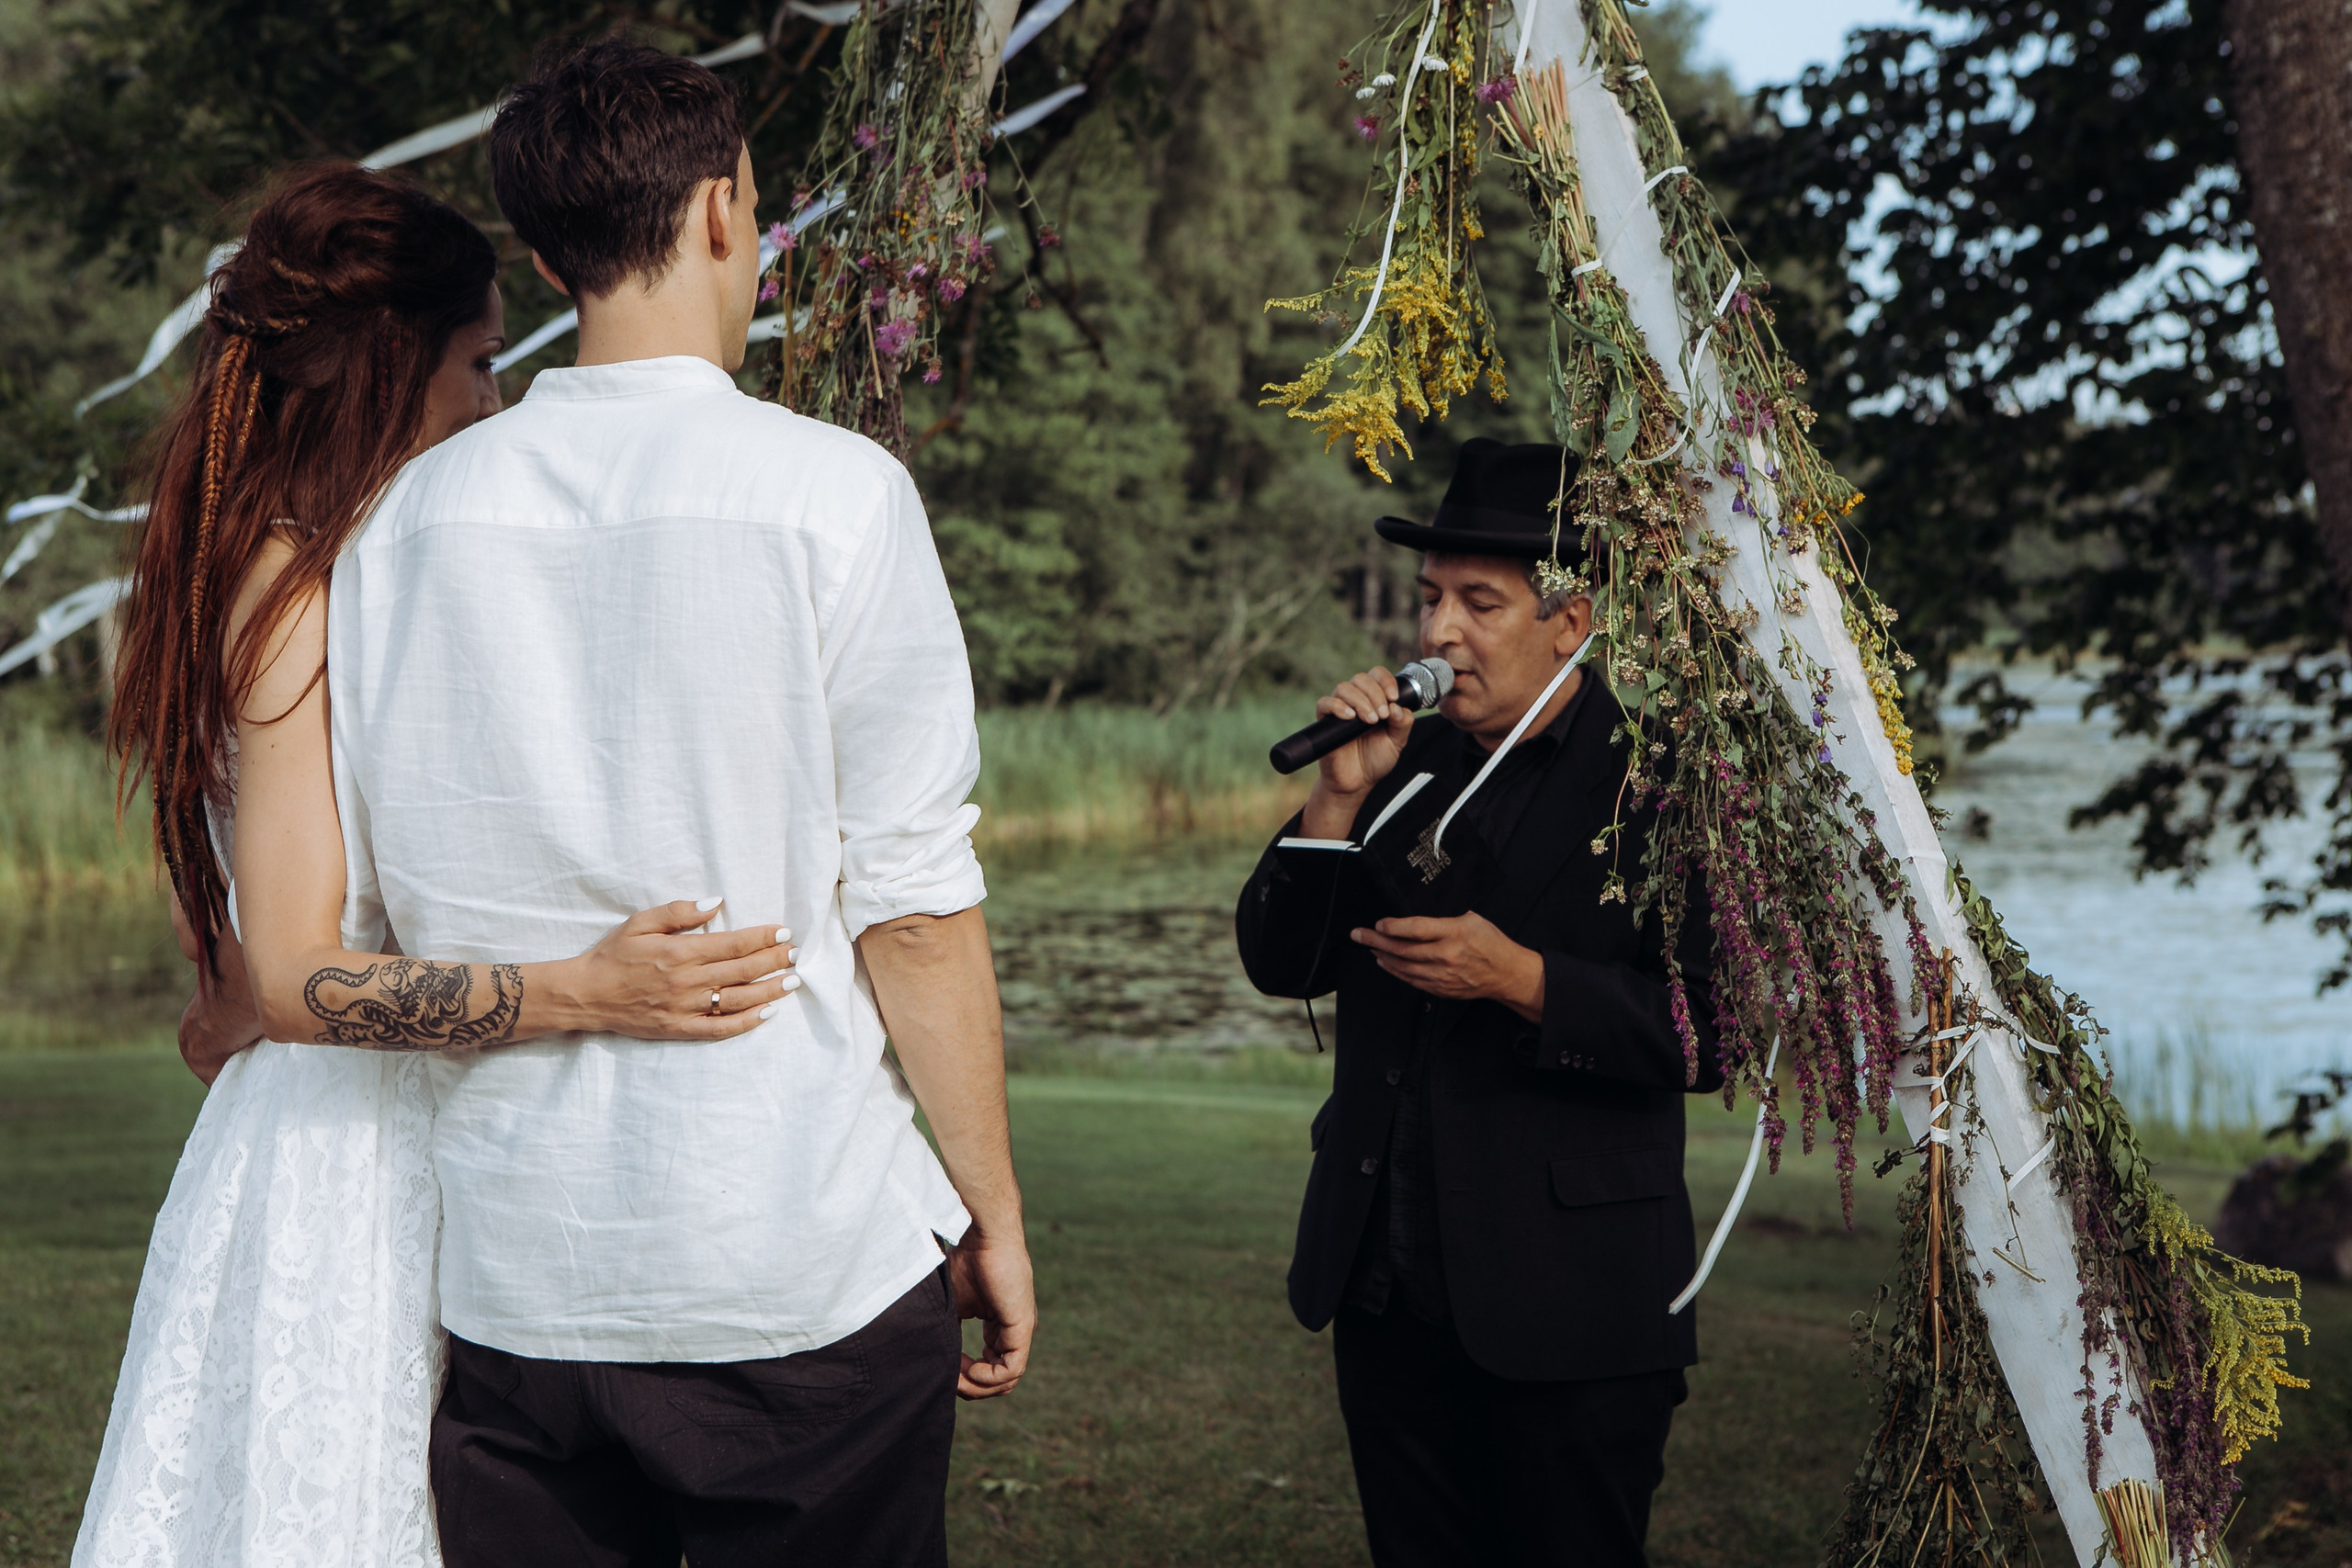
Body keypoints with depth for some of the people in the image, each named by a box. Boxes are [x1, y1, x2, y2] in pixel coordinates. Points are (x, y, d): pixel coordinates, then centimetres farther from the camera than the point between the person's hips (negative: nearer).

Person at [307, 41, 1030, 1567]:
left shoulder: (411, 513, 3)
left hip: (510, 1279, 4)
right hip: (805, 1268, -4)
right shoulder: (831, 492, -9)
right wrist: (994, 1212, 1)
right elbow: (913, 913, -9)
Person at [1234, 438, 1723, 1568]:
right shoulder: (1408, 763, 9)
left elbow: (1710, 1034, -13)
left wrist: (1522, 979, -23)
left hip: (1567, 1310, -5)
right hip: (1386, 1293, 6)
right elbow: (1281, 965, 6)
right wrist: (1340, 797, -7)